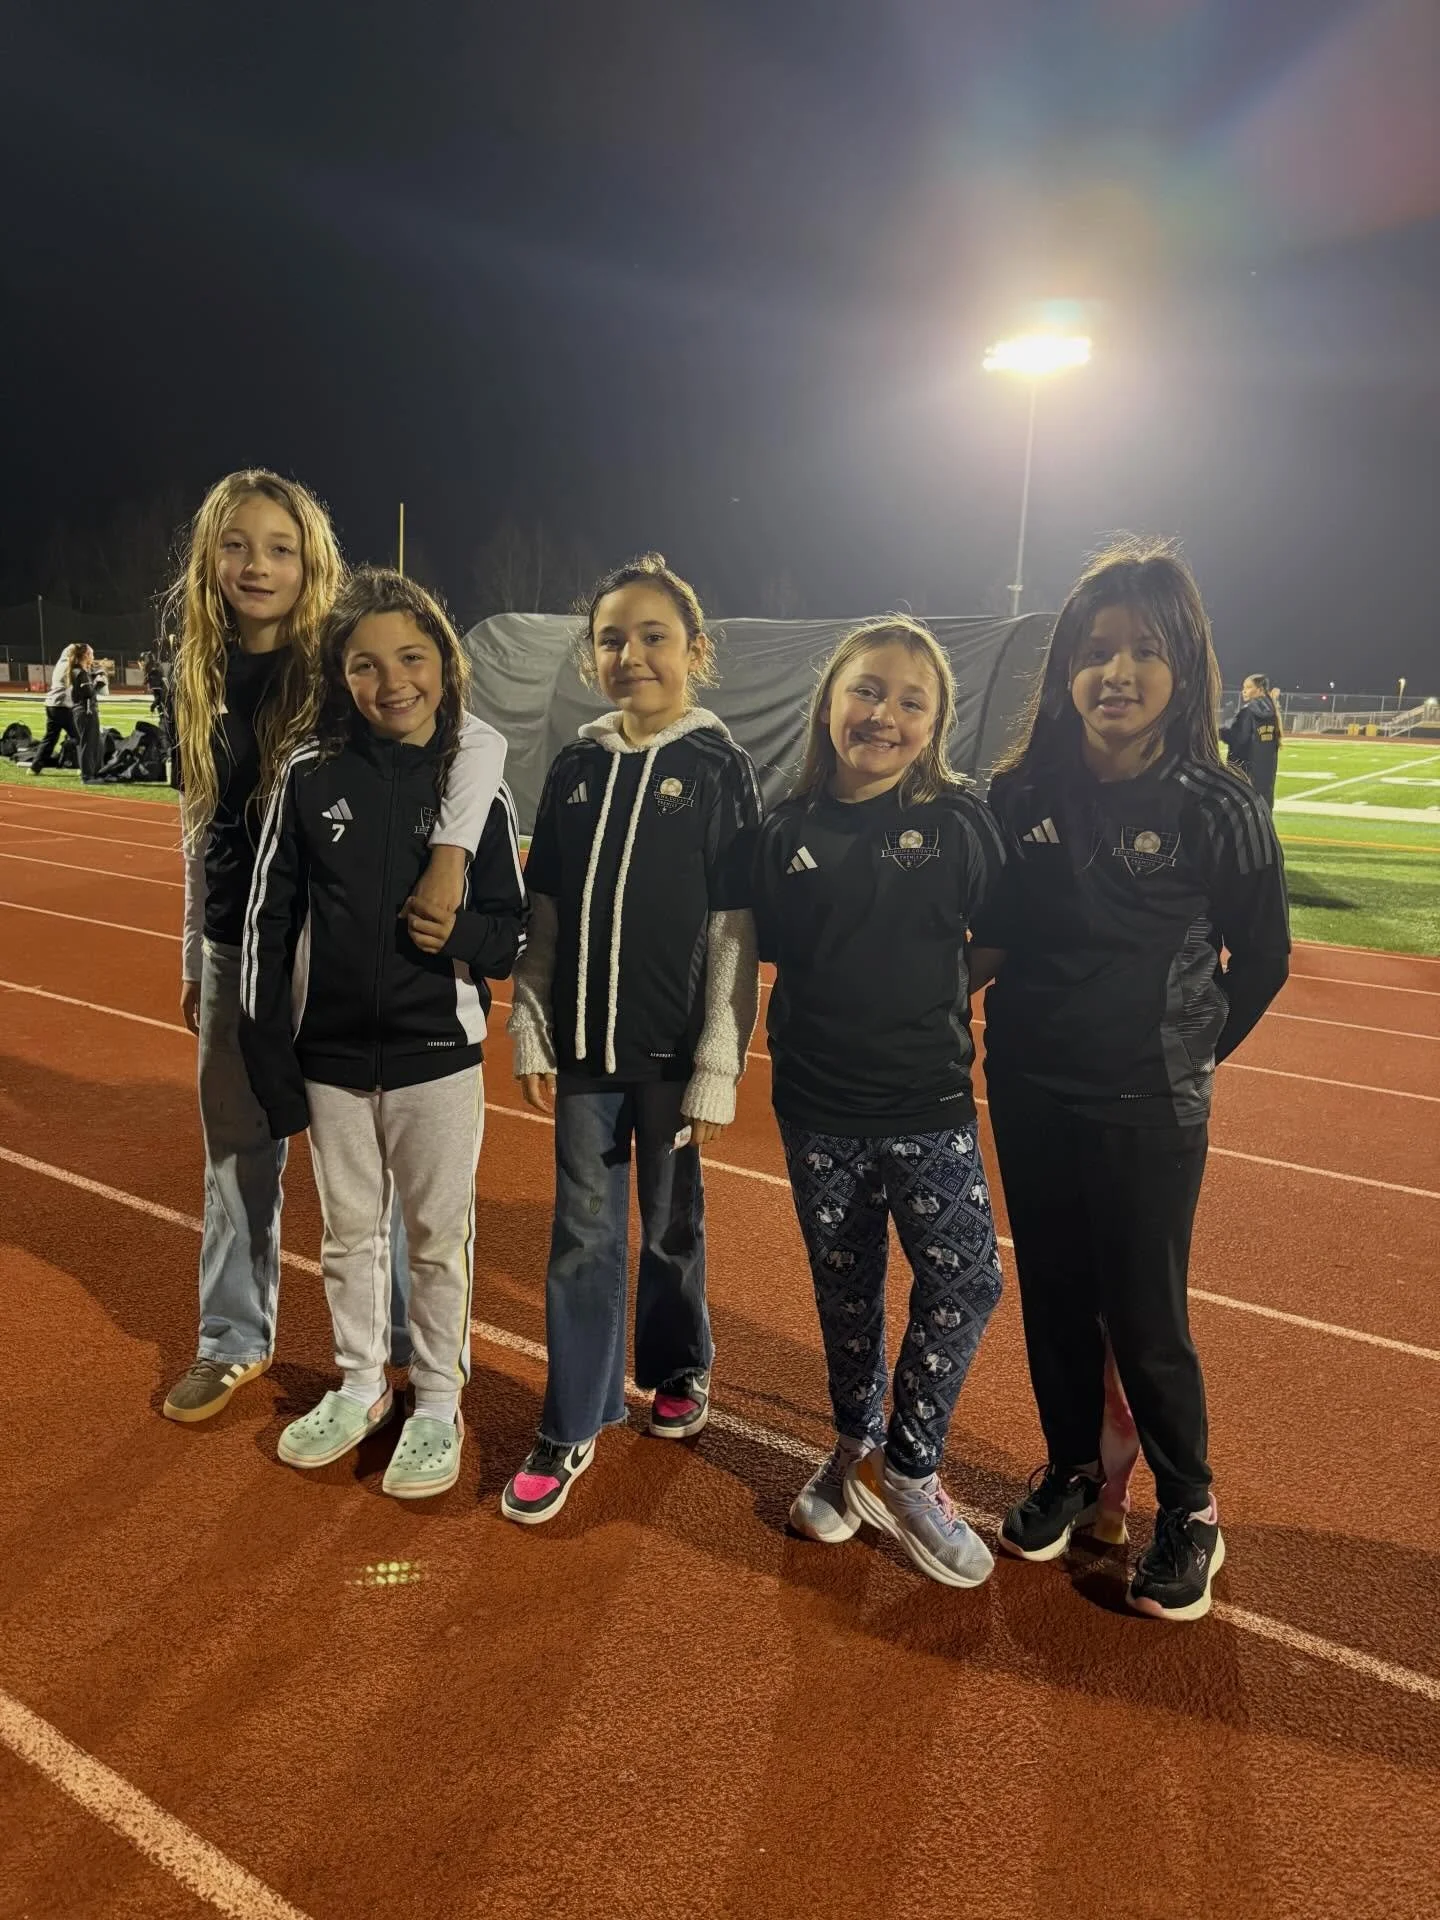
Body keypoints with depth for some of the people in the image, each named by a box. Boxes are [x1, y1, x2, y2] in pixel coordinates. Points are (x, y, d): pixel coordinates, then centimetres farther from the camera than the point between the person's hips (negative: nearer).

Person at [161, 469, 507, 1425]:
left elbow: (482, 742, -25)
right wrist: (195, 958, 15)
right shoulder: (202, 674, 5)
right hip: (237, 949, 5)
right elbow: (201, 829, 12)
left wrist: (448, 858, -39)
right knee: (238, 1152, 15)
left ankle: (405, 1330, 26)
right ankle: (235, 1342, 34)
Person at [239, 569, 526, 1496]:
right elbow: (269, 918, -1)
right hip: (332, 1057, 2)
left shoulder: (477, 787, -5)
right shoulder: (310, 776, -4)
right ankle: (361, 1384, 39)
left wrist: (462, 934, -22)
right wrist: (269, 1055, -3)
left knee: (440, 1238, 11)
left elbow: (517, 932, 0)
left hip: (438, 1057, -1)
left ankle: (438, 1403, 31)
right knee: (350, 1233, 17)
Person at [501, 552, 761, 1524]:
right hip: (583, 1043, 3)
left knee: (670, 1226, 15)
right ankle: (572, 1429, 21)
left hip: (671, 1052, -3)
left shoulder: (721, 769, -7)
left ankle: (676, 1369, 41)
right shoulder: (577, 767, 4)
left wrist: (718, 1070, -12)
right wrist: (533, 1034, 4)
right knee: (584, 1235, 9)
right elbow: (544, 914, 7)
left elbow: (736, 935, -10)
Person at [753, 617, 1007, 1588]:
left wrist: (933, 993, -8)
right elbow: (769, 947, 7)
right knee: (846, 1289, 15)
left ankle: (903, 1469, 15)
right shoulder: (791, 831, -1)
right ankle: (857, 1447, 37)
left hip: (930, 1104, -1)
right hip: (819, 1106, 1)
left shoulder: (960, 817, -5)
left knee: (965, 1281, -7)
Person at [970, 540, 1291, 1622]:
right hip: (1029, 1096, 3)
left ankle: (1189, 1511, 30)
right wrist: (1032, 1028, 3)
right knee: (1053, 1300, 16)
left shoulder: (1218, 808, -12)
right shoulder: (1022, 792, -4)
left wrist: (1185, 1053, 5)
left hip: (1150, 1112, -3)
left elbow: (1262, 958, 1)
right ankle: (1074, 1469, 39)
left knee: (1146, 1320, 6)